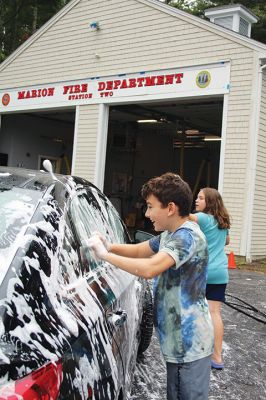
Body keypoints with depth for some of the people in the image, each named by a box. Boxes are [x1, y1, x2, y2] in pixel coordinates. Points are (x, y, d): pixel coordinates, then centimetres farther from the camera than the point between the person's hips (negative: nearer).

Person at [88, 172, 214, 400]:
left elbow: (149, 269, -34)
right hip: (177, 338, 9)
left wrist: (105, 254, -24)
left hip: (190, 341, -9)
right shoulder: (169, 234, 10)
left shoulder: (188, 236, -22)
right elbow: (139, 250, 18)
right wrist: (109, 246, -2)